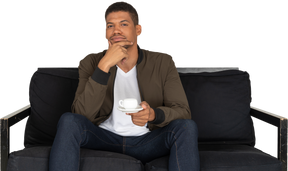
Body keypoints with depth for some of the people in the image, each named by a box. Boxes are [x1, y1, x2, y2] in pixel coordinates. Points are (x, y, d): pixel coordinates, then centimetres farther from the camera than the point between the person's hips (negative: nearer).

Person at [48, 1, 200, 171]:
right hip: (105, 137, 0)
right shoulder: (90, 63, -2)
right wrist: (104, 65, -24)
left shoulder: (163, 63, -1)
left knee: (187, 127, -27)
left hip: (147, 140, 0)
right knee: (68, 121, -28)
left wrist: (153, 114, -29)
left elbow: (183, 111, -6)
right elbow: (84, 114, -15)